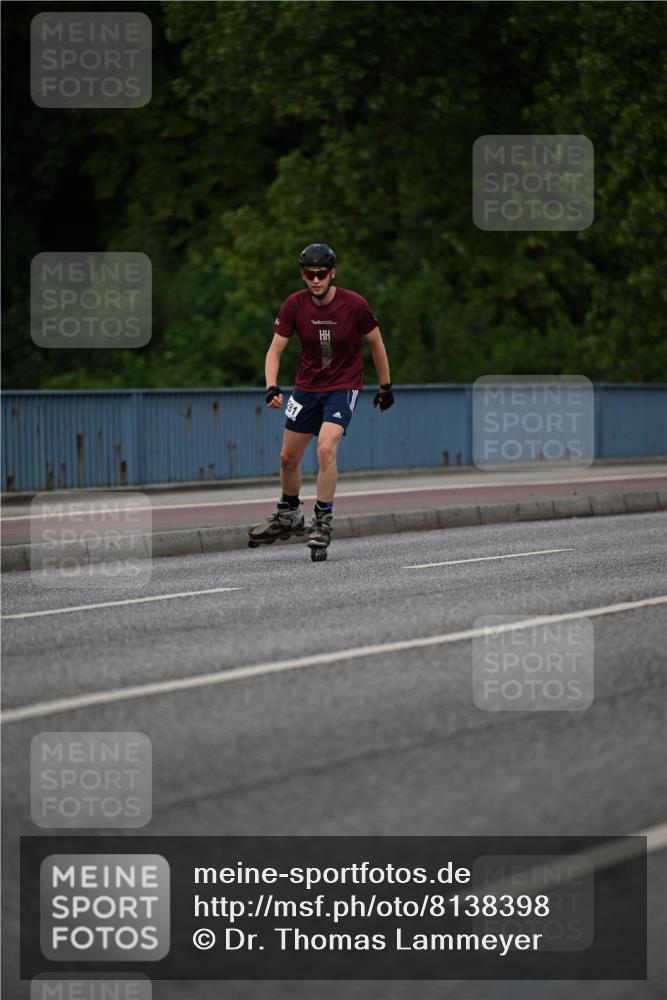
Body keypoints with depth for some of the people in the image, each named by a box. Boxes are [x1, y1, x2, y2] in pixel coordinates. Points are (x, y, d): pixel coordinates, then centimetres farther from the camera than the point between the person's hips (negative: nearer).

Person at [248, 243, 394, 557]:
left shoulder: (354, 305, -16)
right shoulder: (294, 305, -10)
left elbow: (376, 344, -1)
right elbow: (275, 350, -5)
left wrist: (385, 387, 6)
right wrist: (271, 387, -22)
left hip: (343, 387, -4)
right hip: (307, 386, 4)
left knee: (326, 449, -24)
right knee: (288, 457, 10)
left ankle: (323, 522, -14)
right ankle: (288, 516, 34)